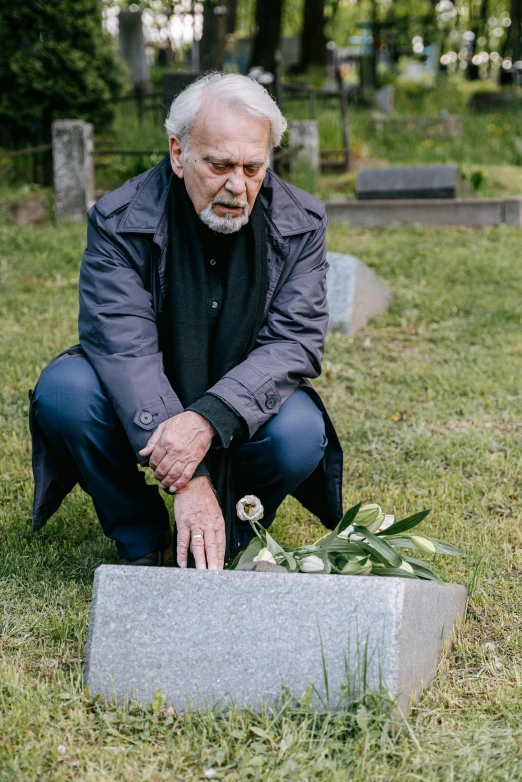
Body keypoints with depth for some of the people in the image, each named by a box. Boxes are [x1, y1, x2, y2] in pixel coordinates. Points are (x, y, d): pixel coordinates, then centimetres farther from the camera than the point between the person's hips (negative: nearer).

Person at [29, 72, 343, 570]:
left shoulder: (300, 224, -10)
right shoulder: (119, 220, -17)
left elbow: (295, 342, -17)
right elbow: (124, 348, -27)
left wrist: (207, 419, -38)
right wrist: (190, 482, -40)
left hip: (239, 411, 1)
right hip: (139, 407, 0)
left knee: (300, 433, -30)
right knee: (63, 390, -28)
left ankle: (220, 547, 0)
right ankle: (140, 541, -6)